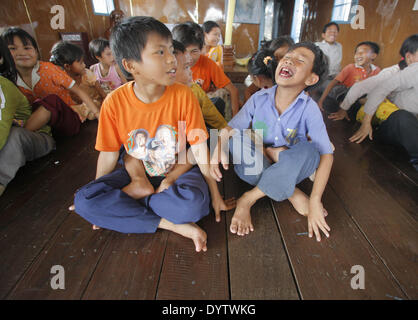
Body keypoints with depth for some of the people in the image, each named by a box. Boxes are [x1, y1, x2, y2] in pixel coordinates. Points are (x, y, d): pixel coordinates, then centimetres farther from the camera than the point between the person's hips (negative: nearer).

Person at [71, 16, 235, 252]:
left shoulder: (183, 95, -17)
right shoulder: (115, 102, -14)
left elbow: (199, 148, -13)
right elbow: (109, 155, -3)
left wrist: (215, 194, -9)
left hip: (178, 171, -1)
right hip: (138, 173, 2)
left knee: (193, 202, -34)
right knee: (84, 200, -20)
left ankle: (124, 203, -8)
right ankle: (172, 224, -18)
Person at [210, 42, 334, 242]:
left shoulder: (309, 108, -14)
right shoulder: (259, 98, -10)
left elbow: (326, 155, -18)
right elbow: (230, 129, -11)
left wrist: (315, 202, -25)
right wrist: (218, 149, -34)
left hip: (287, 172, -1)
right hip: (254, 168, 1)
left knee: (309, 150, -30)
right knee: (236, 137, -24)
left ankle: (248, 199, -20)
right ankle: (292, 194, -19)